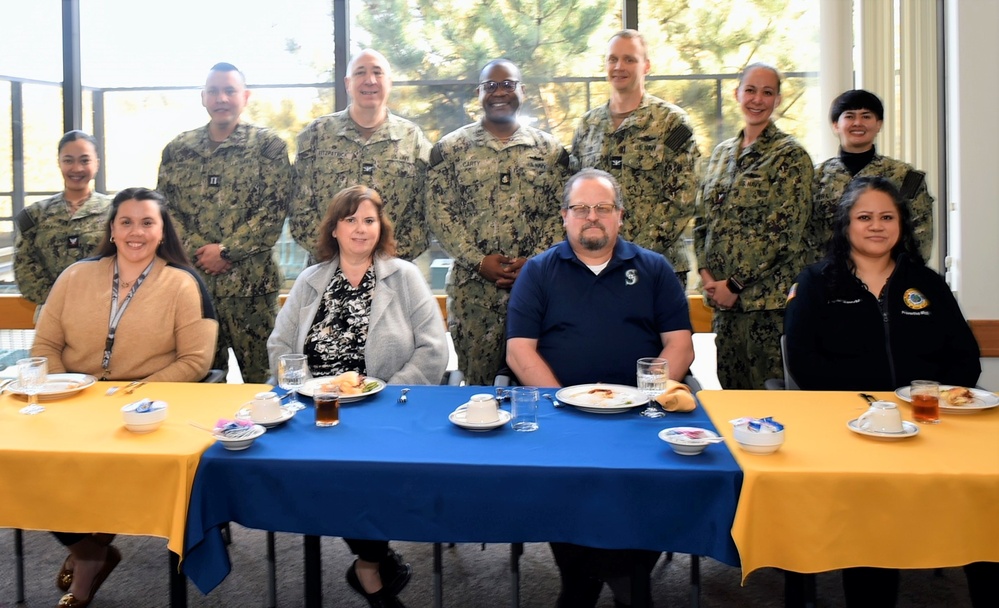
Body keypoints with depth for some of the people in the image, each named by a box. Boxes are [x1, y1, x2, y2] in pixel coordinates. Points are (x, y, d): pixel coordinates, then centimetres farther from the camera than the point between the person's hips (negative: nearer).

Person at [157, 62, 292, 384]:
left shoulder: (268, 145, 1)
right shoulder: (177, 149, 12)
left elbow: (273, 211, -7)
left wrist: (225, 251, -12)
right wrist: (198, 250, -8)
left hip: (251, 282, -3)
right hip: (190, 279, 3)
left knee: (261, 376, 1)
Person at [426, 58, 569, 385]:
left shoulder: (551, 149, 9)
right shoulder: (451, 148, 6)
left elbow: (562, 214, 4)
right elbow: (438, 212, -1)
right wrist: (478, 260, -10)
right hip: (473, 289, -1)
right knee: (477, 384, 5)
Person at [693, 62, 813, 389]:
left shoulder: (789, 155, -5)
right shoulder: (722, 152, 14)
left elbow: (785, 231, -12)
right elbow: (702, 219, 14)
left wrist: (735, 284, -13)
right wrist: (705, 273, -1)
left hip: (766, 297, -5)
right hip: (723, 297, 6)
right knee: (730, 388, 12)